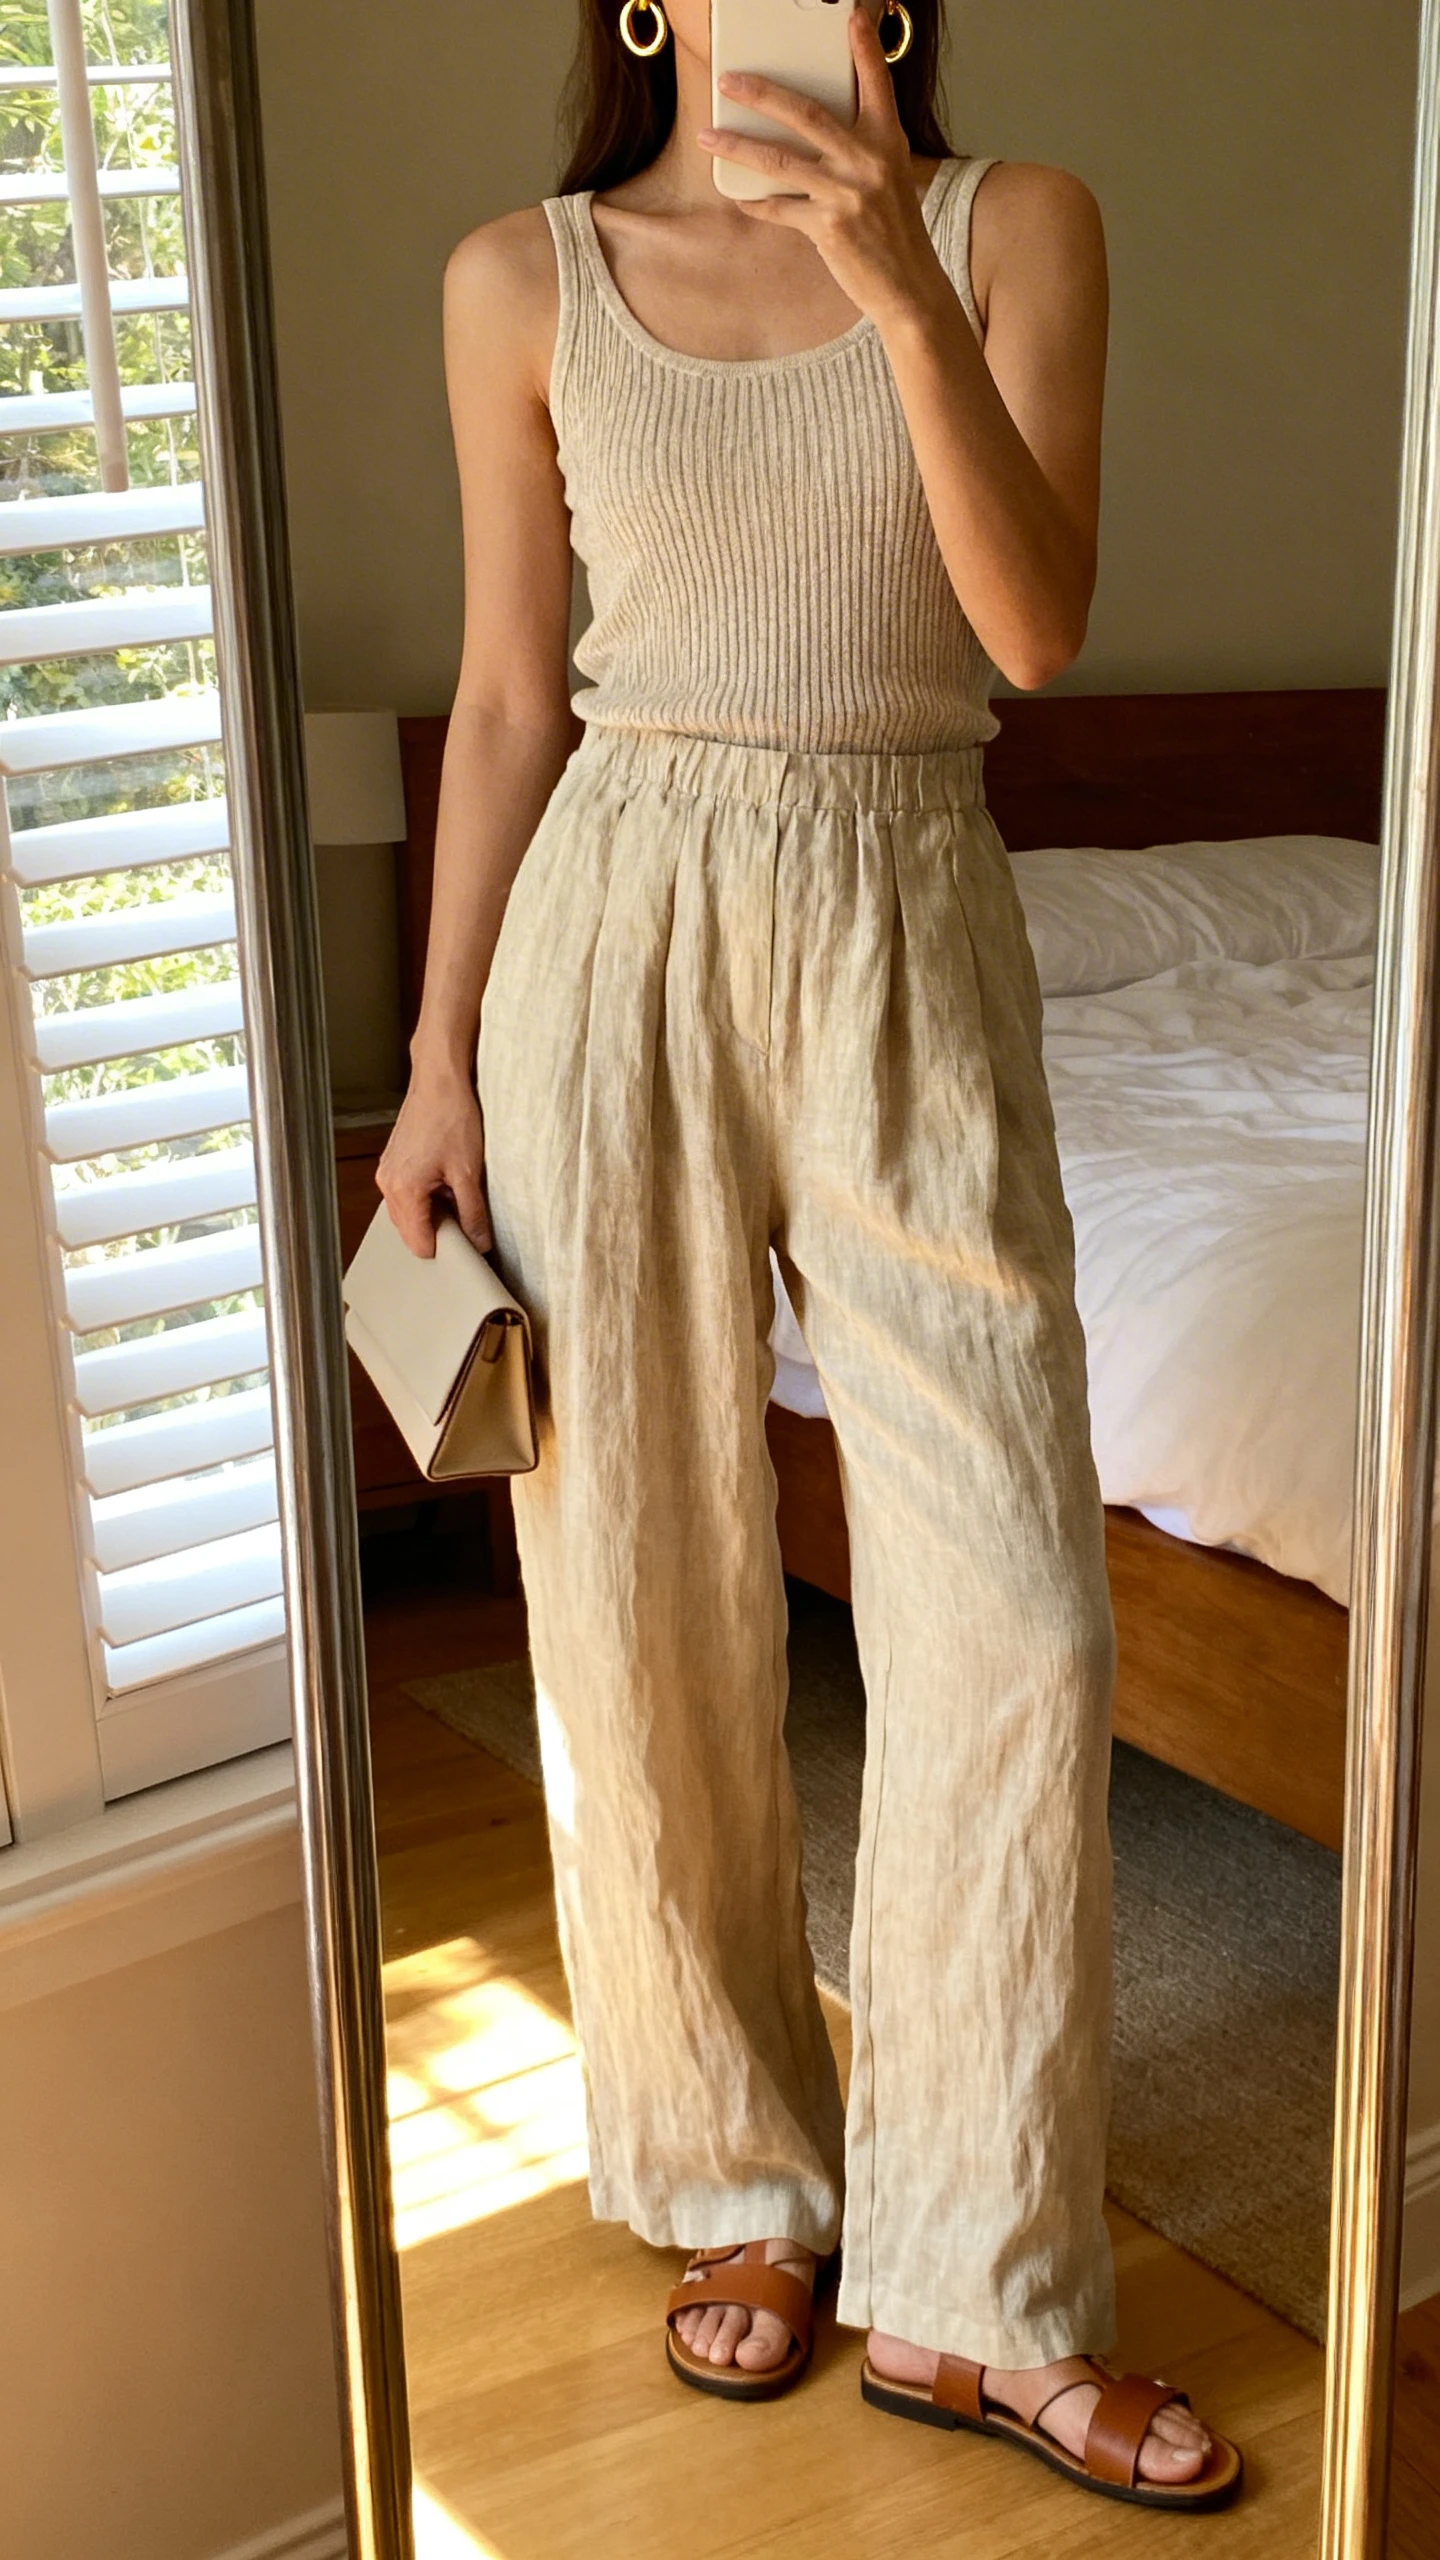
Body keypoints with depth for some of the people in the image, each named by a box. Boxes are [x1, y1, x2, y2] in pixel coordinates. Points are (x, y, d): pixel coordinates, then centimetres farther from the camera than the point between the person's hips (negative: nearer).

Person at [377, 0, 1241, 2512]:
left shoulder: (1012, 226, 4)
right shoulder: (526, 281, 5)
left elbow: (1038, 621, -9)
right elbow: (507, 703, 7)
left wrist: (904, 287, -22)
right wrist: (441, 1057, 2)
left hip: (910, 931, 0)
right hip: (619, 926, 0)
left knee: (1012, 1610, -4)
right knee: (645, 1605, 4)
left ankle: (974, 2290, 10)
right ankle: (741, 2183, 26)